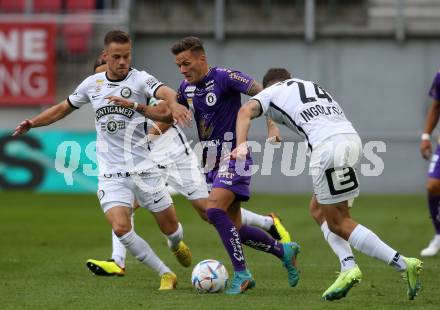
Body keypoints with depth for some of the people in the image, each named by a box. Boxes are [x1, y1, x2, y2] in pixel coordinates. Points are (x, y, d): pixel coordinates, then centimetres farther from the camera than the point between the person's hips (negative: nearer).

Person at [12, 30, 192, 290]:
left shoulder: (140, 79, -7)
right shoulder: (92, 84, 5)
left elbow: (166, 92, -28)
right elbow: (64, 108, 20)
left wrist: (173, 105, -52)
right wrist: (32, 123, 8)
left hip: (143, 168, -2)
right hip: (111, 174, 2)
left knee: (170, 227, 6)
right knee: (120, 228, -19)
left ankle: (177, 246, 46)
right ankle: (166, 275, -4)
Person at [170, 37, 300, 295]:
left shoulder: (224, 77, -14)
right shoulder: (187, 88, 9)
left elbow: (264, 94, -14)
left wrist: (273, 126, -24)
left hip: (233, 156, -8)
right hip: (211, 162, 8)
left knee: (214, 211, -25)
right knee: (234, 229, 7)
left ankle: (241, 274, -17)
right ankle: (285, 251, 27)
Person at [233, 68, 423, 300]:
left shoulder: (272, 91, 18)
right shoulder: (314, 87, 36)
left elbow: (246, 110, -2)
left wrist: (241, 145, -15)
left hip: (327, 146, -7)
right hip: (352, 137, 7)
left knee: (339, 223, 1)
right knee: (318, 208, 22)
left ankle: (403, 265, -8)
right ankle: (348, 268, 6)